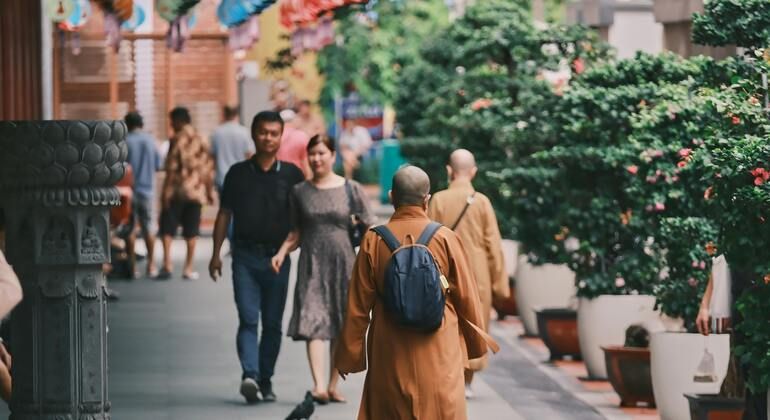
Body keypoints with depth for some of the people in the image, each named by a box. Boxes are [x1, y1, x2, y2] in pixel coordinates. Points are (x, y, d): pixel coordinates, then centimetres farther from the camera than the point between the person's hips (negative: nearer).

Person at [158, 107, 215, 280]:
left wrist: (167, 191, -13)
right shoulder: (200, 142, 9)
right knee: (191, 231, 8)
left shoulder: (178, 139, -8)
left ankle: (167, 264, -10)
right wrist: (209, 191, 17)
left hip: (177, 190, -5)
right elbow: (208, 168, 9)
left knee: (167, 228, 1)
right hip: (196, 191, 5)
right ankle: (188, 268, 8)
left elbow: (172, 167, -14)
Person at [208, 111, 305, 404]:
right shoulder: (238, 173, 6)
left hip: (277, 257, 1)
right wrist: (216, 254, 6)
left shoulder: (291, 175, 5)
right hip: (245, 256, -1)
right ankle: (250, 376, -23)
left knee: (272, 324, 6)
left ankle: (265, 381, 14)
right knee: (248, 320, -11)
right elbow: (225, 214, 10)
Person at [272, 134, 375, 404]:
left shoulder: (350, 190, 2)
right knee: (313, 323, -14)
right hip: (312, 263, 0)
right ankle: (319, 385, -25)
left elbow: (370, 227, 2)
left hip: (342, 263, 0)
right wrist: (283, 252, -2)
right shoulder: (300, 192, 8)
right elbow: (297, 231, 15)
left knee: (341, 326, 5)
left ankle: (333, 386, 17)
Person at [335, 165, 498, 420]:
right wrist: (476, 344, 15)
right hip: (439, 351, -1)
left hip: (389, 354, 1)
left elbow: (358, 304, -2)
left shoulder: (374, 240, -6)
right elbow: (467, 297, 0)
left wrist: (349, 354, 8)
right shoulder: (446, 239, -8)